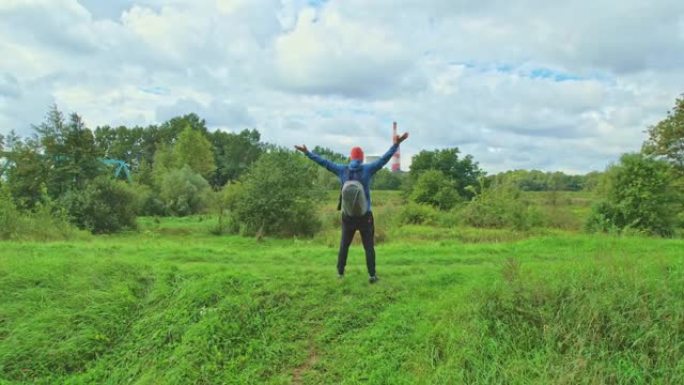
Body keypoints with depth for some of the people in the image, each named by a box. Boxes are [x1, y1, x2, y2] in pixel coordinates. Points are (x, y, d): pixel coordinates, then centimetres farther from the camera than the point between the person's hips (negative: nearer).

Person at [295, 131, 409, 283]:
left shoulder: (342, 170, -1)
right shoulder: (367, 169, -7)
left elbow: (323, 162, 3)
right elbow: (384, 159, -10)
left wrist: (307, 152, 11)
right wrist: (396, 145, -9)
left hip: (348, 216, 2)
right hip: (365, 215, -2)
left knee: (344, 245, 16)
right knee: (369, 246, 6)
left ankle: (340, 273, 20)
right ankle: (372, 275, 4)